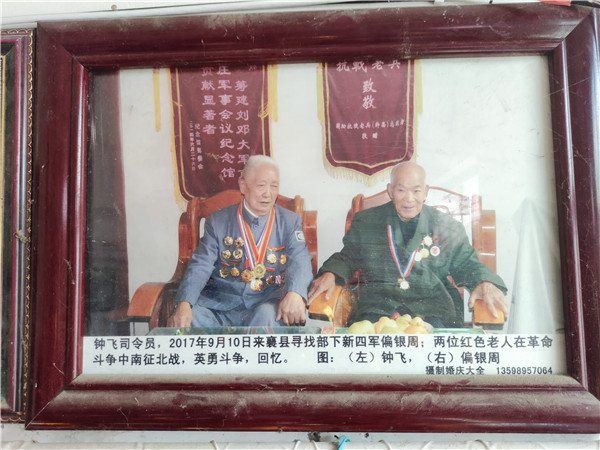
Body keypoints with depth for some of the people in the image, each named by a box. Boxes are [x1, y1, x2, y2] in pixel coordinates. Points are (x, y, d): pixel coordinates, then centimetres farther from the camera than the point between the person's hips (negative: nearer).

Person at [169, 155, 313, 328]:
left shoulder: (290, 221, 7)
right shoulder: (218, 221, 8)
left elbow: (300, 260, -8)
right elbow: (200, 265, -2)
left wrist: (295, 293, -32)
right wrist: (183, 304, -22)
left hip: (269, 299, 0)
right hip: (221, 300, 1)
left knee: (267, 315, -35)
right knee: (182, 319, -26)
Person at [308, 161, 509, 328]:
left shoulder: (448, 228, 13)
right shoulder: (365, 222, 12)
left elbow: (467, 264, 17)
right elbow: (347, 257, 18)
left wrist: (485, 283, -6)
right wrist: (330, 274, -4)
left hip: (433, 308, 1)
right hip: (377, 306, 0)